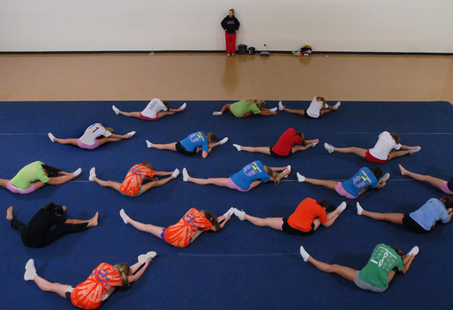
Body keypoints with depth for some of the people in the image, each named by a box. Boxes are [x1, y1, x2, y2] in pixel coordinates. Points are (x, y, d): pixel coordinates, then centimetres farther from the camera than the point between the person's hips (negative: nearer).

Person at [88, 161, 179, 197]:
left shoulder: (135, 166, 16)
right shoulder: (146, 169, 6)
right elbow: (159, 173, 20)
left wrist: (150, 178, 29)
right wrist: (170, 173, 33)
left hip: (123, 190, 3)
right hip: (135, 193, -2)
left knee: (108, 183, 27)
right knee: (155, 183, 8)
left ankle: (93, 177, 43)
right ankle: (172, 177, 20)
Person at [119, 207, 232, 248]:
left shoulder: (192, 210, 3)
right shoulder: (203, 220, -7)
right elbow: (217, 229, 7)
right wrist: (226, 220, 22)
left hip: (169, 234, 3)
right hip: (181, 243, -2)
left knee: (147, 227, 22)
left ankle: (128, 220, 37)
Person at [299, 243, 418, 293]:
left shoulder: (381, 245, 11)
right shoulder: (398, 258, 6)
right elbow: (404, 271, 28)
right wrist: (410, 259, 46)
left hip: (363, 281, 0)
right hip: (380, 287, 0)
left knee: (334, 268, 16)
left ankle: (308, 258, 26)